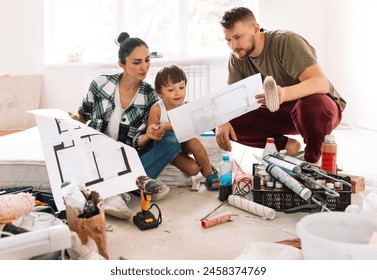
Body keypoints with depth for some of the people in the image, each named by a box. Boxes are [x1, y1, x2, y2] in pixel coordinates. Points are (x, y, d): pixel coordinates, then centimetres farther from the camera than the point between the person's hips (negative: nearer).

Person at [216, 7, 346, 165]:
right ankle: (285, 145, -3)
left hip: (322, 105, -5)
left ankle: (312, 159, -12)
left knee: (313, 104, -42)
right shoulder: (237, 59, -7)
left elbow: (321, 83, -34)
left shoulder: (286, 41, -24)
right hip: (280, 112, 5)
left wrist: (284, 94, -55)